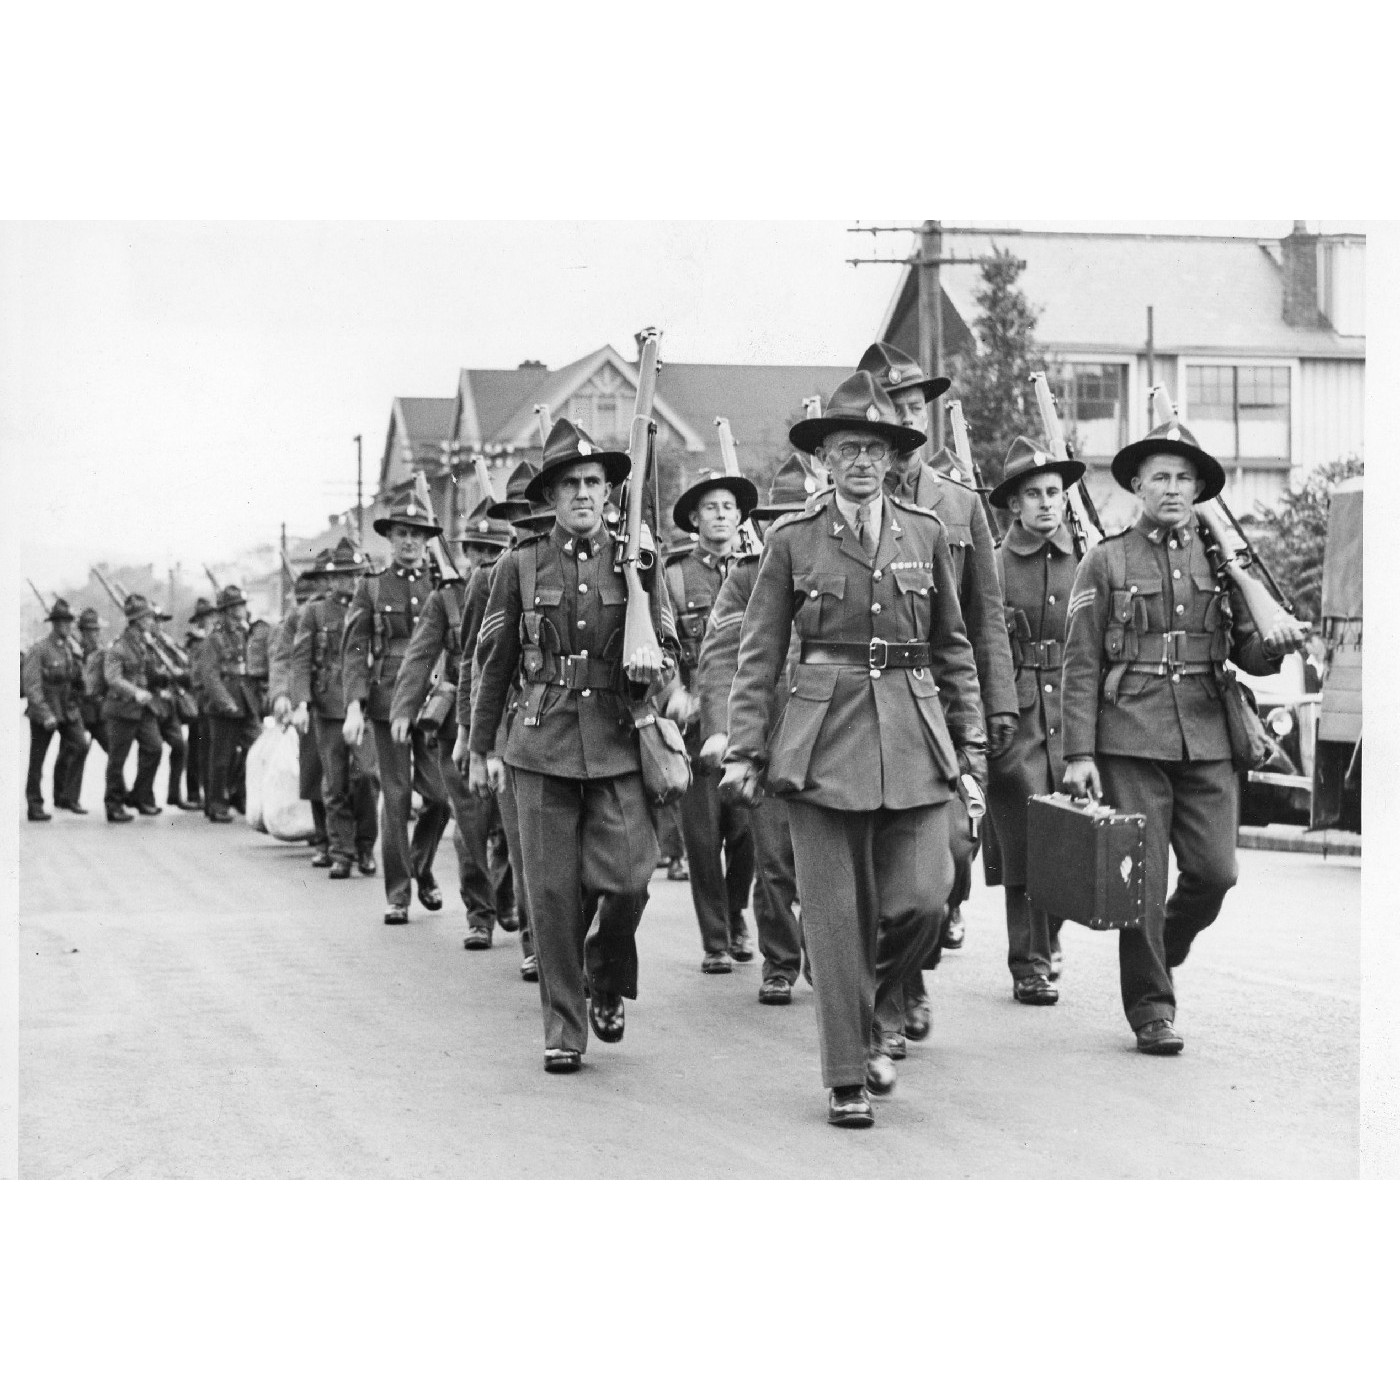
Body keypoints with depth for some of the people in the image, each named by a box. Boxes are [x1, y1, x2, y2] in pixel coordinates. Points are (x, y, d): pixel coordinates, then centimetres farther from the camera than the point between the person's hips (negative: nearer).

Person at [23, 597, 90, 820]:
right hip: (44, 712, -5)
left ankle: (67, 797, -2)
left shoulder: (73, 649, 5)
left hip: (69, 710, 5)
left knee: (80, 745, -13)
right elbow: (31, 685, -17)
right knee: (37, 760, 4)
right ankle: (35, 807, 14)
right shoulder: (38, 650, -13)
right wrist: (45, 715, -24)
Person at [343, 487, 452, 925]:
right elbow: (354, 651, 3)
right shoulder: (372, 588, 7)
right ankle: (398, 893, 6)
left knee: (441, 797, -3)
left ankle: (421, 868, 24)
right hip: (388, 702, -1)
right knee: (396, 799, -1)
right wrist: (354, 706, -9)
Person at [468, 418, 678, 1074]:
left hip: (619, 744, 0)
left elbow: (667, 651, 12)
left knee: (626, 878, -10)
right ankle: (563, 1029, 11)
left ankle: (606, 981, 21)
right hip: (543, 745, 0)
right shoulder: (521, 566, 5)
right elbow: (493, 662, 11)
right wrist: (480, 747, 13)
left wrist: (652, 664, -12)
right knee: (553, 889, 0)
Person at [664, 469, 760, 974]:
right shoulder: (674, 575, 5)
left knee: (745, 826, -1)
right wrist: (676, 692, -13)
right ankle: (715, 941, 8)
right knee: (703, 832, 0)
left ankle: (736, 917, 24)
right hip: (696, 717, -1)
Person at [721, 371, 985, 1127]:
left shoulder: (925, 533, 9)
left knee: (922, 897, -7)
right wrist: (744, 750, -2)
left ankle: (861, 1013, 22)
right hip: (823, 735, -2)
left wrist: (971, 737, 10)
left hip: (914, 736, 2)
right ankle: (847, 1077, 9)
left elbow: (952, 645, 15)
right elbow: (759, 653, 4)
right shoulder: (792, 538, 3)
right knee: (836, 913, -1)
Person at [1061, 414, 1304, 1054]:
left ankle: (1161, 953, 27)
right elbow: (1081, 665, 1)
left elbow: (1249, 656, 12)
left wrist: (1272, 642, -12)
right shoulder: (1106, 561, 3)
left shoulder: (1221, 560, 12)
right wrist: (1078, 753, -6)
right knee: (1142, 880, -1)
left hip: (1208, 741, 3)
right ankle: (1151, 1007, 11)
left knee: (1215, 871, -2)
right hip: (1131, 740, -3)